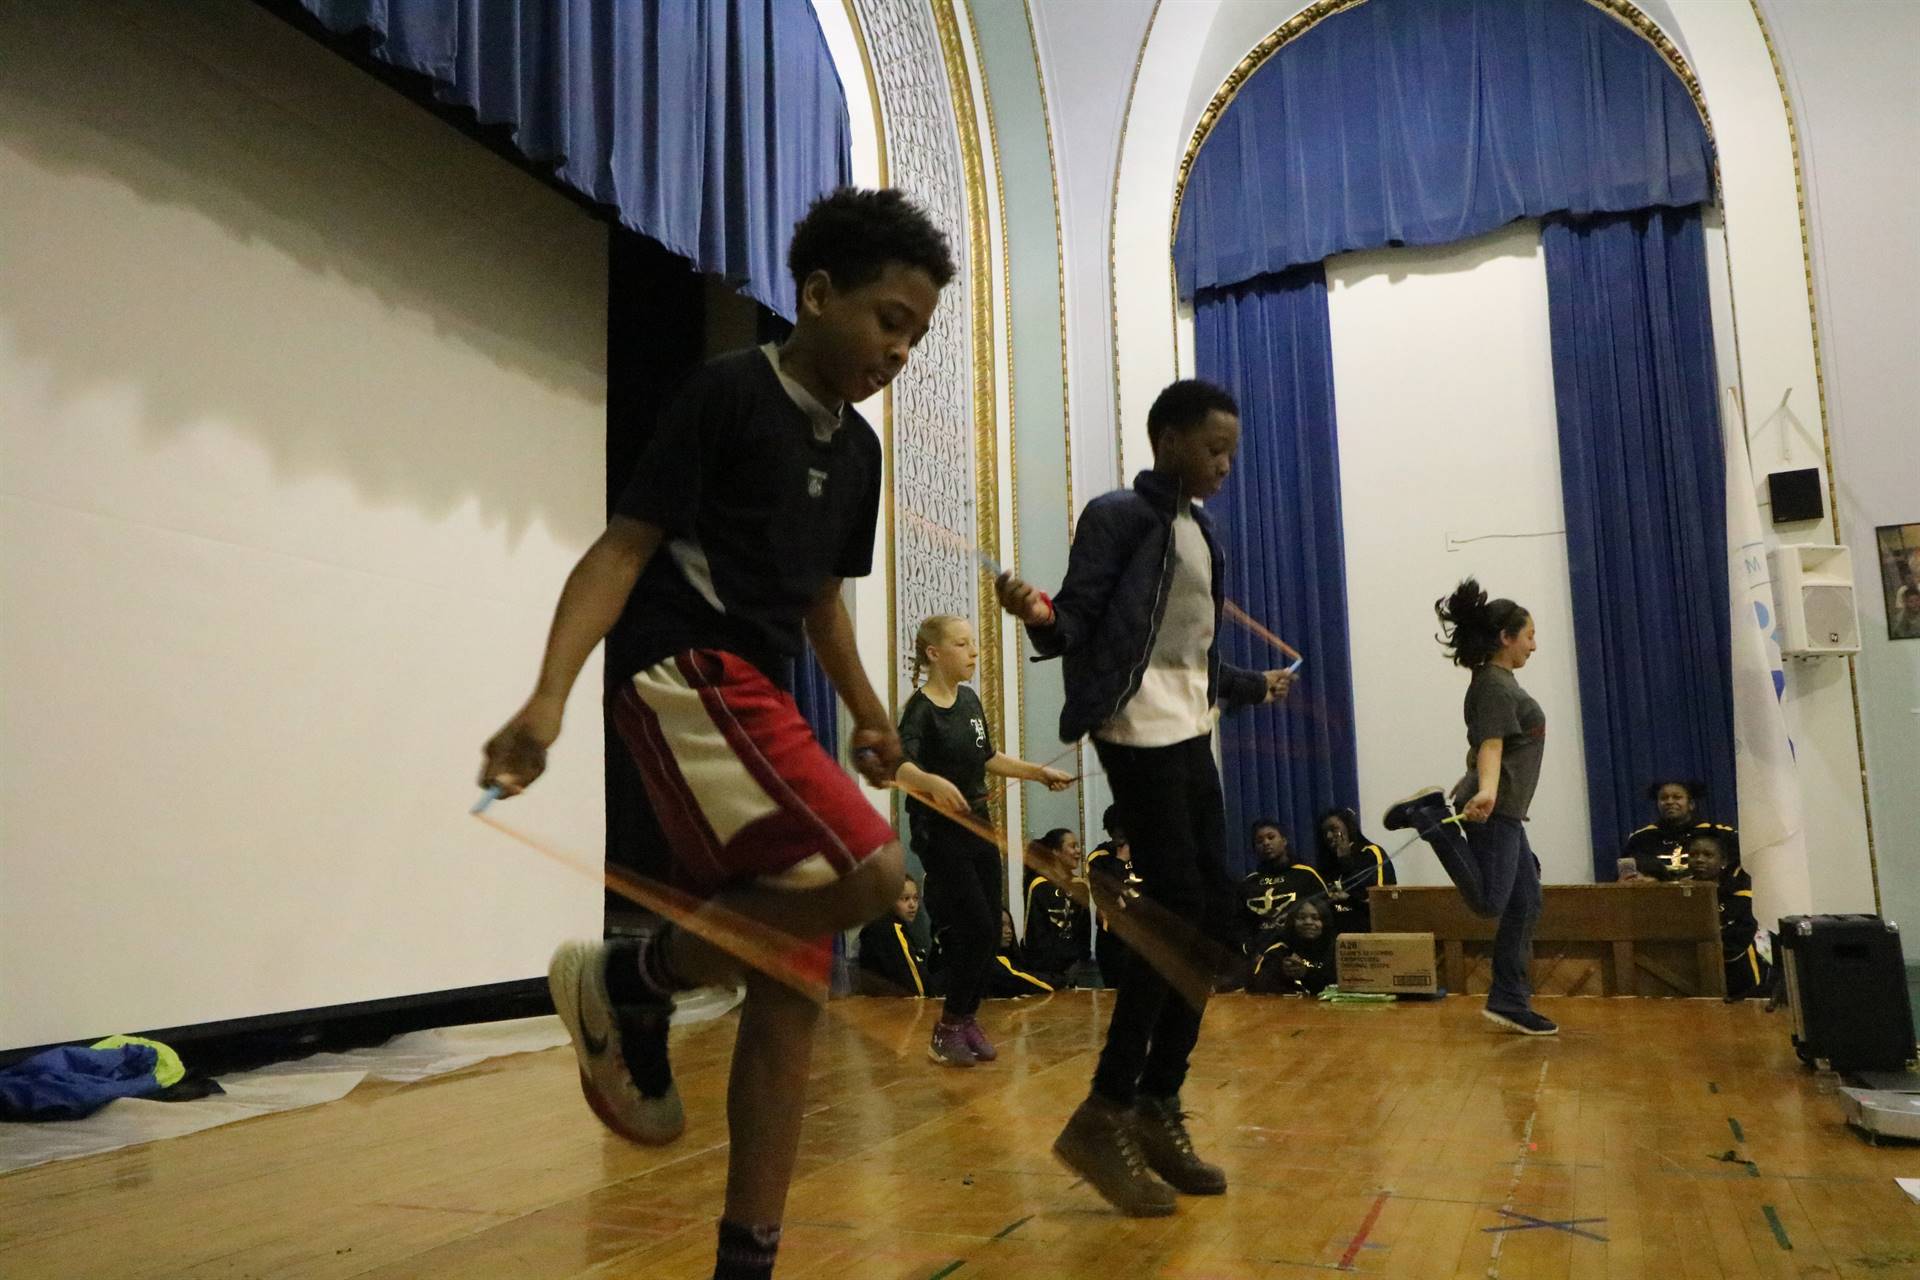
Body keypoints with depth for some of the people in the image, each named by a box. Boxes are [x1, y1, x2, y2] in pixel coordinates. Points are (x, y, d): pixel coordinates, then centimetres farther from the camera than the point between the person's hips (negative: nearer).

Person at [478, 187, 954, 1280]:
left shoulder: (857, 448, 17)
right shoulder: (728, 391, -5)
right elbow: (624, 548, -10)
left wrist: (868, 712, 18)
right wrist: (549, 695, -22)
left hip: (761, 704, 8)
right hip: (684, 673, -8)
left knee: (793, 991, 3)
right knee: (872, 871, -25)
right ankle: (633, 977, -4)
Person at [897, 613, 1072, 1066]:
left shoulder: (970, 701, 7)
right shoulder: (920, 709, -17)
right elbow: (900, 764, -34)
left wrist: (1039, 772, 19)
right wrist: (933, 783, -54)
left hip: (979, 824, 8)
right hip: (939, 831, -8)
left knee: (991, 930, 8)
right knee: (976, 928, -9)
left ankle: (967, 1019, 23)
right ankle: (948, 1028, 7)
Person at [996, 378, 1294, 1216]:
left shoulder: (1200, 531, 18)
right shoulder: (1119, 516, -6)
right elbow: (1079, 626, -13)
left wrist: (1253, 687, 40)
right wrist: (1041, 617, -35)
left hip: (1190, 735, 9)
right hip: (1140, 733, -9)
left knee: (1211, 913, 7)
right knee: (1176, 912, -14)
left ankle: (1158, 1109, 16)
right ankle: (1102, 1117, -6)